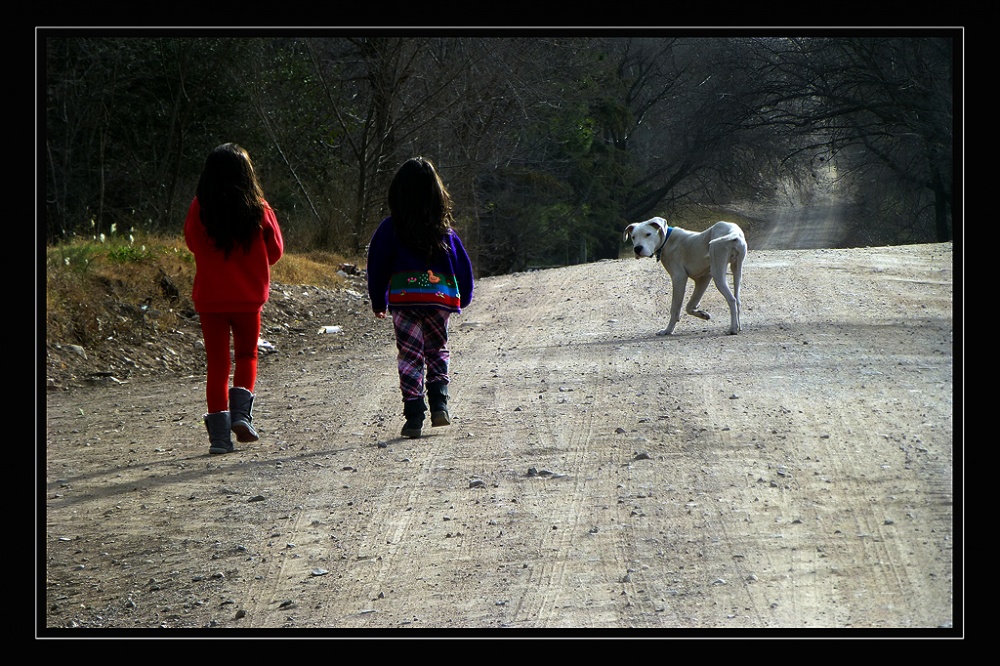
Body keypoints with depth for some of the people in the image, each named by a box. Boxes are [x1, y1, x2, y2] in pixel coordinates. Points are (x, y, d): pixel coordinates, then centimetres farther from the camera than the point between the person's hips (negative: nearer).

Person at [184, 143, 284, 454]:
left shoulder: (199, 209, -7)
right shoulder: (258, 208, -8)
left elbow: (192, 244, 7)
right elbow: (275, 250, 2)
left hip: (210, 297, 0)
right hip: (248, 297, 0)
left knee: (217, 363, 7)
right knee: (246, 355, 19)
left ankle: (219, 434, 2)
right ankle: (241, 413, 0)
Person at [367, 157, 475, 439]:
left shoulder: (390, 227, -1)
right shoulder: (445, 229, 5)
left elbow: (377, 265, 1)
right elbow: (463, 265, 12)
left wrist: (378, 303, 12)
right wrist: (462, 299, 25)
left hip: (404, 297, -2)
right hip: (442, 297, 2)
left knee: (410, 356, 4)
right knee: (437, 351, 19)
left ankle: (414, 416, -2)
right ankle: (439, 403, 3)